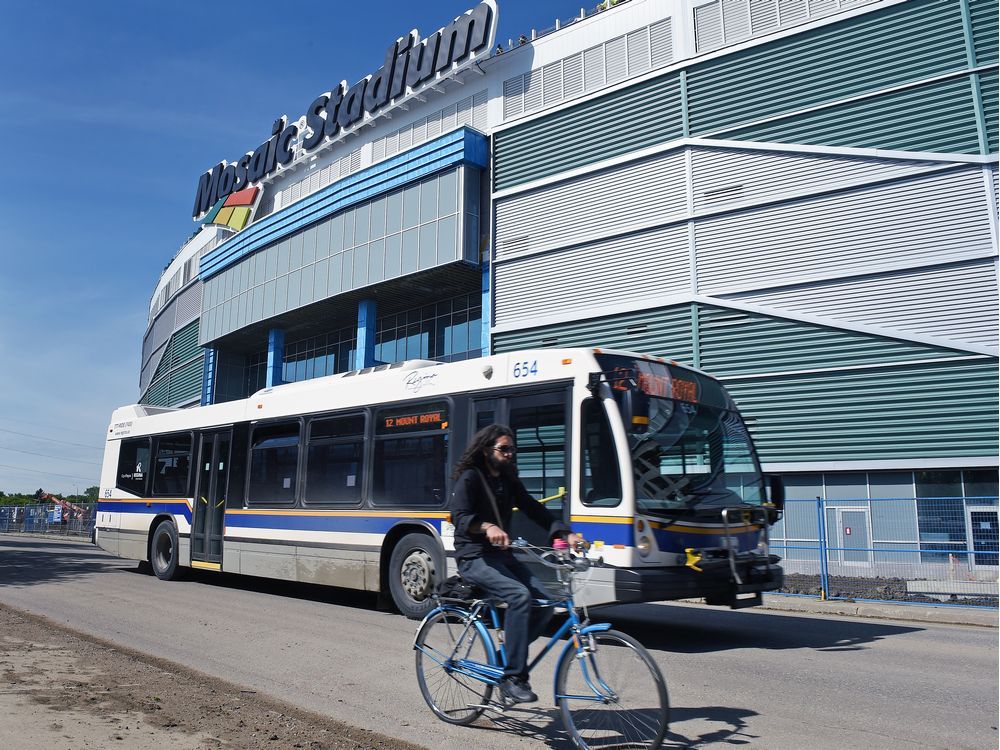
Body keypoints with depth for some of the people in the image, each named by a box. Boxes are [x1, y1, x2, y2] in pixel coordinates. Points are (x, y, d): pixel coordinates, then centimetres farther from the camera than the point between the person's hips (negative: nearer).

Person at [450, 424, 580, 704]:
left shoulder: (508, 481, 15)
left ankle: (504, 658, 5)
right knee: (520, 596, -30)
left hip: (503, 556, 7)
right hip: (474, 559, -7)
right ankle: (512, 678, -22)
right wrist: (487, 527, -39)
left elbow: (534, 509, 8)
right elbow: (460, 516, -19)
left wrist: (565, 533, -7)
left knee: (545, 602, -12)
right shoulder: (470, 478, -6)